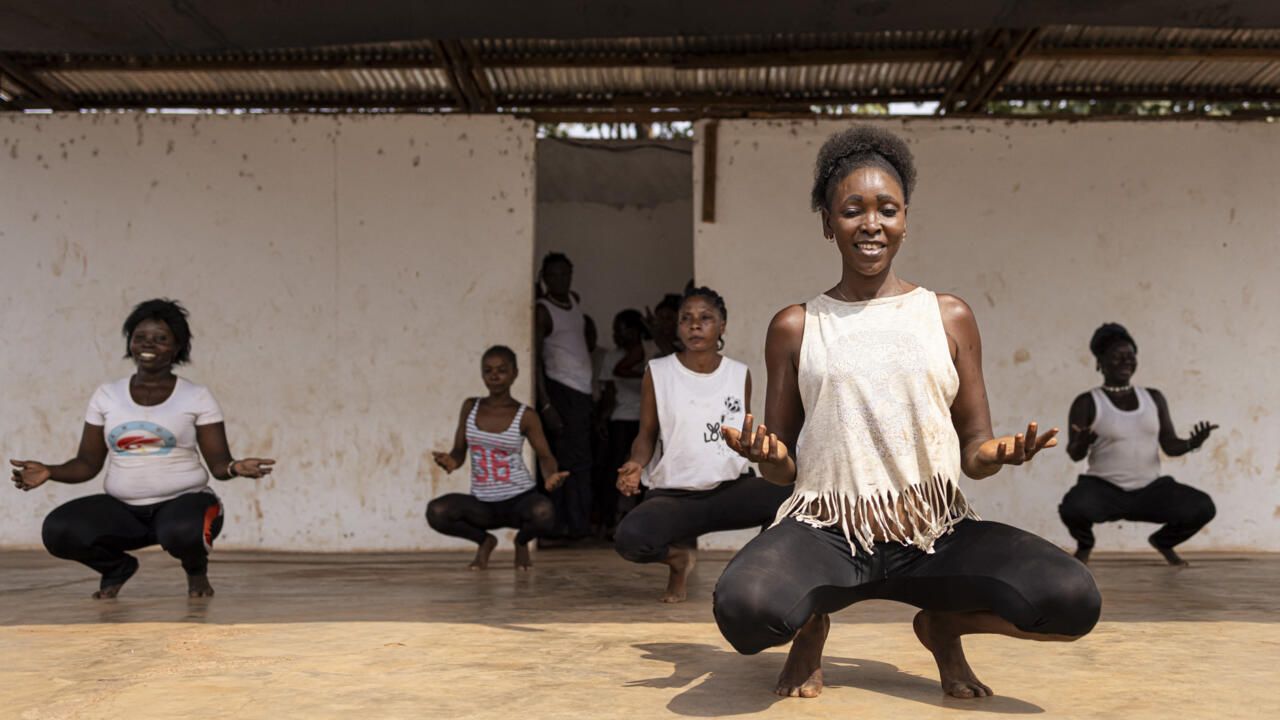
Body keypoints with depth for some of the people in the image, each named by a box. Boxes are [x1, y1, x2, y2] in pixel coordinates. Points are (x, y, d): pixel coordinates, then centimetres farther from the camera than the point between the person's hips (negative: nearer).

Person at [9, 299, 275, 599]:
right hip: (122, 509, 3)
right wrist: (49, 472, -9)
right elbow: (88, 464, 10)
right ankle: (117, 567, 10)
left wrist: (235, 468, -27)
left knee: (183, 531, -38)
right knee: (57, 530, -23)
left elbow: (219, 463, -3)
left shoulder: (197, 397, -1)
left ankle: (196, 568, 2)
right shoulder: (106, 395, 7)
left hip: (183, 501, -3)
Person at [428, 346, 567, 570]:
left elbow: (545, 456, -4)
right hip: (483, 503, 2)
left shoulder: (525, 416, -6)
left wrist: (551, 476, -27)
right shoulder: (470, 407, 3)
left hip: (520, 498, -2)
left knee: (544, 514, -36)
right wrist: (451, 461, -20)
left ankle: (521, 541, 6)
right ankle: (484, 540, 9)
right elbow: (459, 452, 5)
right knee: (436, 511, -26)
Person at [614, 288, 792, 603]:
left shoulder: (739, 374, 4)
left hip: (731, 489, 2)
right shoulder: (658, 372, -3)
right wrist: (636, 464, -18)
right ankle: (679, 557, 5)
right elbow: (647, 434, 3)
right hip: (674, 495, -2)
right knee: (628, 538, -34)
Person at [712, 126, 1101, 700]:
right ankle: (812, 627, 7)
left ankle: (945, 624, 9)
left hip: (937, 530, 2)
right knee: (743, 608, -35)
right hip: (828, 530, -1)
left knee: (1074, 601, -26)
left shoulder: (949, 317, 10)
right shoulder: (796, 327, 8)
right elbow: (782, 470, 10)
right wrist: (766, 455, -15)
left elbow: (974, 451, 11)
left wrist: (999, 454, -13)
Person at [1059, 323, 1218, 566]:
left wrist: (1192, 443, -15)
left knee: (1202, 507, -19)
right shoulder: (1087, 402, -5)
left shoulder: (1154, 398, 8)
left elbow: (1171, 445, 7)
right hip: (1103, 488, -4)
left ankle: (1162, 541, 17)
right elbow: (1075, 454, -12)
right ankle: (1084, 545, 4)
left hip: (1151, 489, 4)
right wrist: (1081, 443, -35)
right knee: (1073, 508, -37)